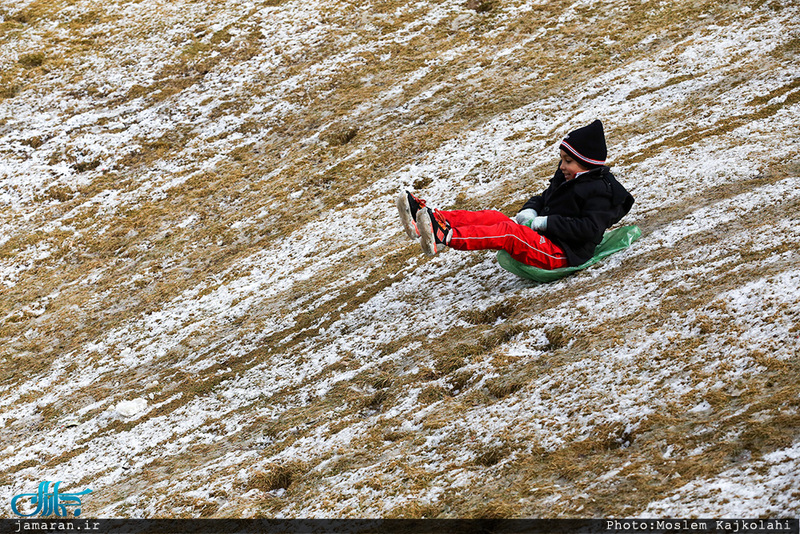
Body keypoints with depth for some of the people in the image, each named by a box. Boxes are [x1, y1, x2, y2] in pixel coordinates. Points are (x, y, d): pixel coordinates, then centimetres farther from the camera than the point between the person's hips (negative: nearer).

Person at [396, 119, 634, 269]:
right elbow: (543, 198, 32)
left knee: (507, 232, -31)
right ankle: (430, 218, -26)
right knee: (491, 217, -10)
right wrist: (529, 211, 6)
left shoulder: (599, 191, -8)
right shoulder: (566, 179, 21)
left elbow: (589, 228, -20)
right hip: (541, 239, 9)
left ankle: (445, 236, -51)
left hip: (561, 253, -9)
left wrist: (547, 222, -18)